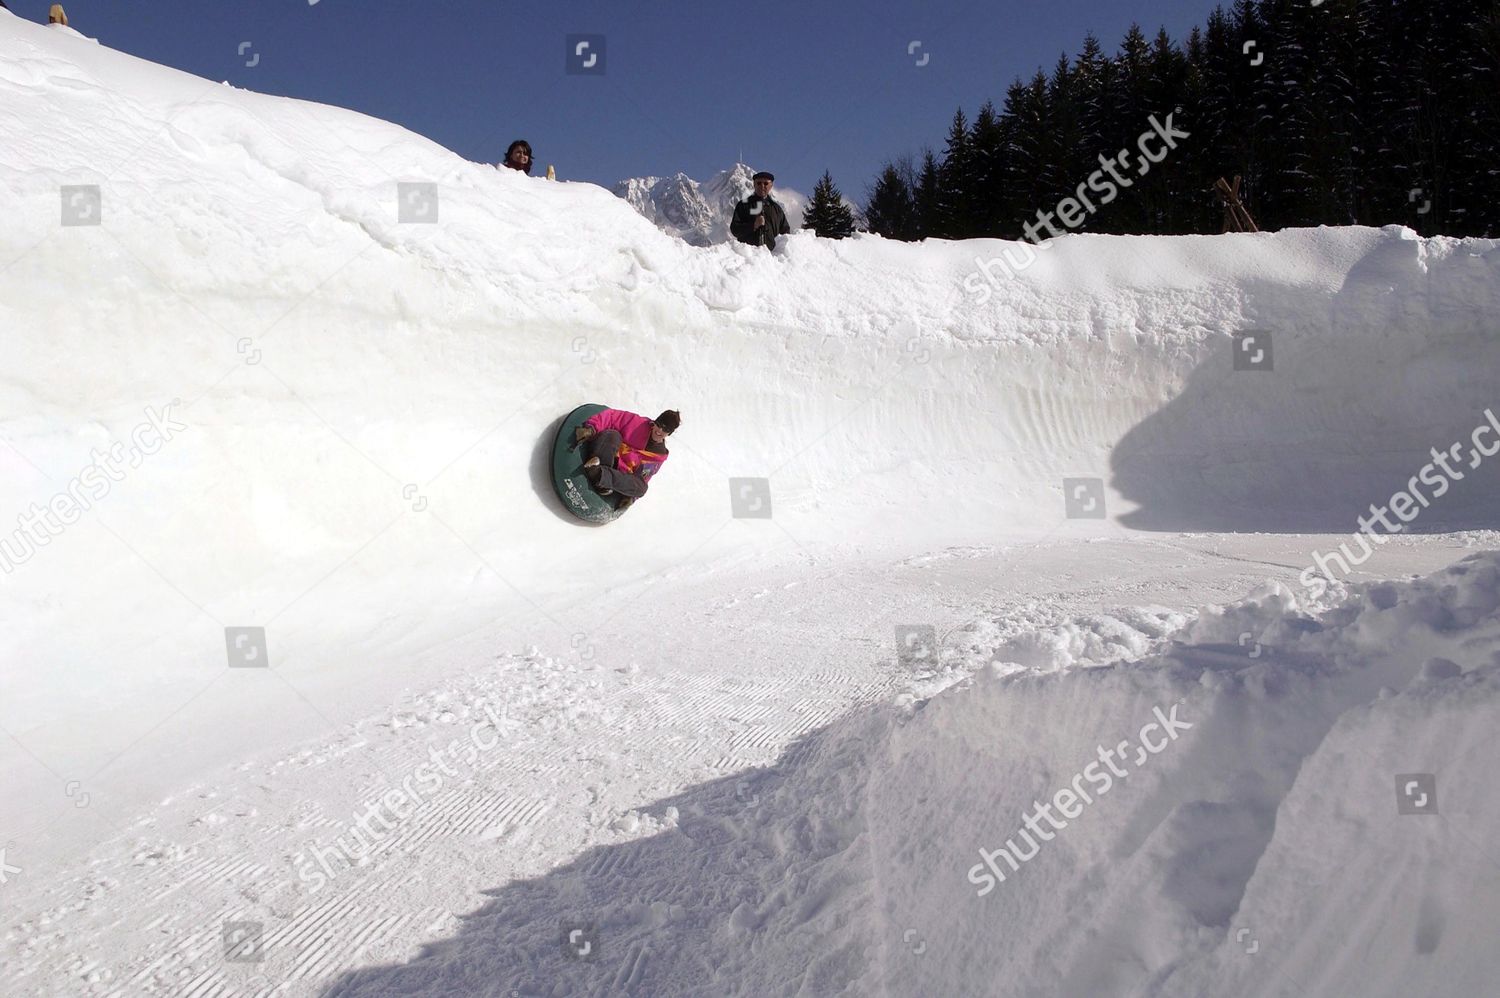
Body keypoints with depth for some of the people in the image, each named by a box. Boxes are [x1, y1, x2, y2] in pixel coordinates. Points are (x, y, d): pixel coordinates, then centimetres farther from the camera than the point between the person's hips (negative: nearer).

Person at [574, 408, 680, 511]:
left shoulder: (660, 455, 7)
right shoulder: (640, 424, -1)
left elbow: (643, 478, 4)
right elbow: (612, 416, -8)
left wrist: (631, 495, -14)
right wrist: (591, 429, -26)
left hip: (621, 475, 1)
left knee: (641, 487, -31)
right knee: (612, 435, -31)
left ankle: (599, 474, -42)